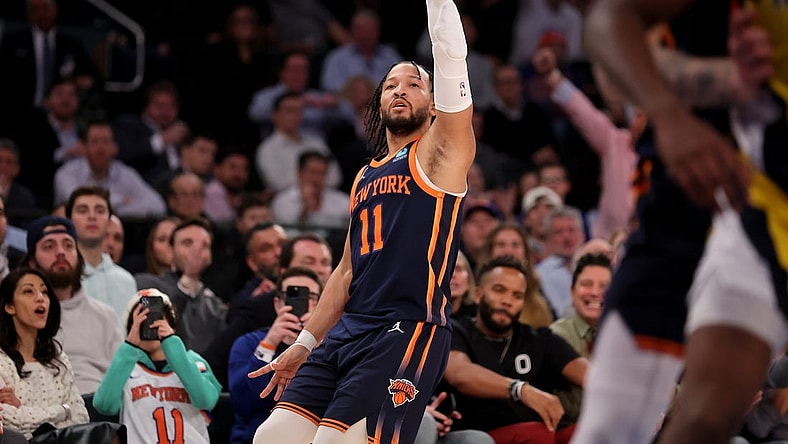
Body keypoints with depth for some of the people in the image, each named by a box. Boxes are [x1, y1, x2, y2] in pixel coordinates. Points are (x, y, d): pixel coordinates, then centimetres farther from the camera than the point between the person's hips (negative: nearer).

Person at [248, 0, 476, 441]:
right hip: (348, 332, 7)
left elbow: (451, 55, -10)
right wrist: (304, 345, 23)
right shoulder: (366, 177, 23)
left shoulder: (439, 153, 3)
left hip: (408, 330, -7)